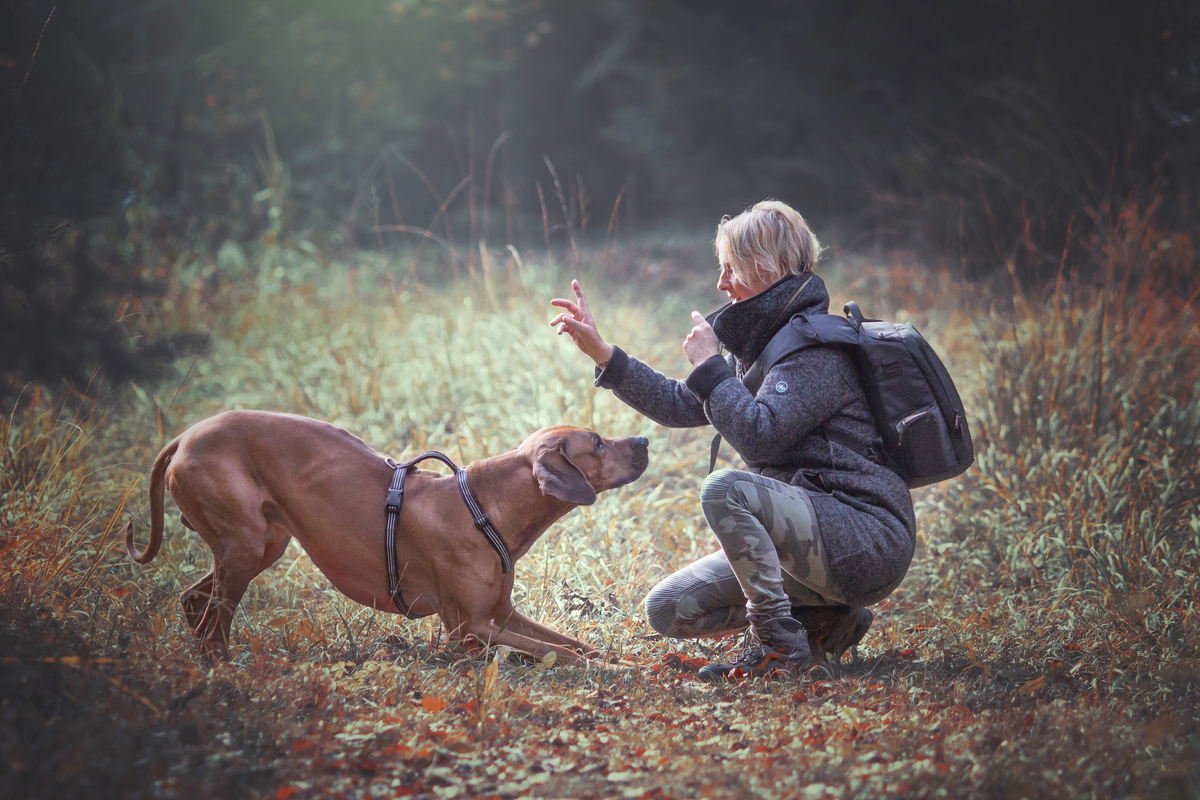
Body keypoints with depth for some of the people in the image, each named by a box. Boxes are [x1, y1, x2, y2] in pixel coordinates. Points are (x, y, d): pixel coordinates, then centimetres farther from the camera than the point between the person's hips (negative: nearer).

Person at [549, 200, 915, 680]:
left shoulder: (816, 351, -16)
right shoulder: (765, 344, 14)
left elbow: (758, 437, -29)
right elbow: (680, 406, 20)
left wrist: (710, 365, -16)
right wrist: (602, 353, 16)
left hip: (869, 541, -9)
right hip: (816, 542, 10)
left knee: (725, 489, -31)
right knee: (668, 610, 1)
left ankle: (780, 644, -18)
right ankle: (823, 620, 7)